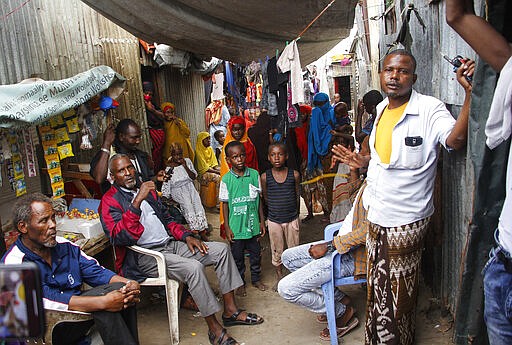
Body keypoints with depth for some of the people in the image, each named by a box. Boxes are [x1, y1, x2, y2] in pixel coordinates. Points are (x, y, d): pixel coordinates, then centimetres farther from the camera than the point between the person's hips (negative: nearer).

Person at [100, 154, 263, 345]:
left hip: (170, 244, 8)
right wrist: (137, 201, -31)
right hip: (143, 256, -8)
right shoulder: (110, 201, -7)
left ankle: (230, 311, 2)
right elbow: (120, 237, -25)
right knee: (193, 267, -31)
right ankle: (214, 329, -17)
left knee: (221, 249, -3)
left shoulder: (147, 189, 17)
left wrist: (186, 236, 6)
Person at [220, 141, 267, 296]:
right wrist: (227, 227, -4)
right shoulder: (226, 179, -8)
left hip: (253, 224, 2)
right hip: (236, 226, -2)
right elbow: (225, 204, -2)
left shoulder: (254, 174, -4)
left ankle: (256, 279, 37)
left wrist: (262, 221, 4)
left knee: (256, 253, 15)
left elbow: (259, 199, 3)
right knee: (237, 256, 12)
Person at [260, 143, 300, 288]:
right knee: (277, 250, 13)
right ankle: (279, 277, 32)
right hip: (274, 220, 0)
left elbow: (297, 195, 5)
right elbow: (265, 197, 5)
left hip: (292, 219, 0)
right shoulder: (265, 177, -8)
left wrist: (295, 213, 11)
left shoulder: (294, 174, -7)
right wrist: (274, 211, 9)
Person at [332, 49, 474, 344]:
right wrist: (362, 161, 8)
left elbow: (456, 140, -36)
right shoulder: (381, 108, 6)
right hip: (377, 215, 7)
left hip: (405, 220, -7)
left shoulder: (429, 108, -16)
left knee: (400, 295, 12)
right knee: (378, 288, 23)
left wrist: (471, 92, -46)